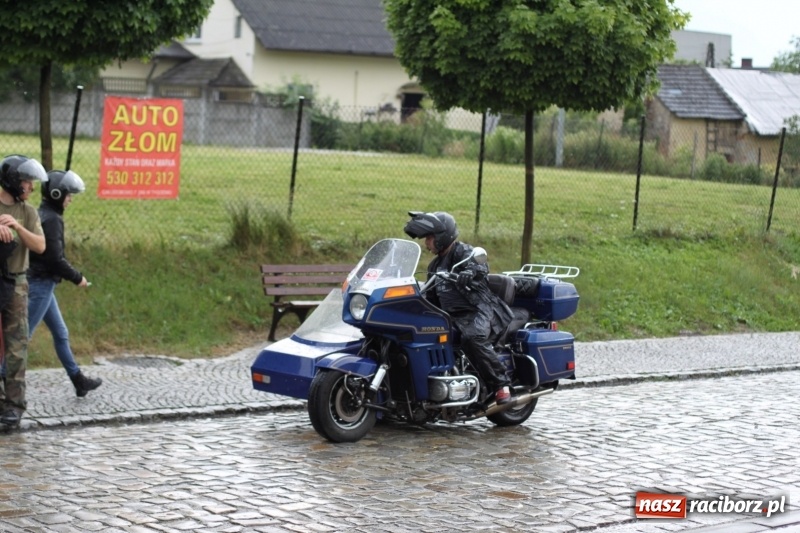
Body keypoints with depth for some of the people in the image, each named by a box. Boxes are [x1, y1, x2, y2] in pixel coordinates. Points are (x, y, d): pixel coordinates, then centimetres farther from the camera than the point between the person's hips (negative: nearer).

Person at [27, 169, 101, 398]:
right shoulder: (51, 219, -17)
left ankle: (79, 380, 24)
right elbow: (55, 258, -21)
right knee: (23, 335, -6)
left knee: (60, 333, 16)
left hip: (40, 283, 10)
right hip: (41, 284, -10)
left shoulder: (41, 214, 11)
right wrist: (77, 278, -9)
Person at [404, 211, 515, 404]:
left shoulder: (462, 251, -4)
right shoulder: (435, 265, 22)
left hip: (480, 310, -9)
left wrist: (470, 271, -49)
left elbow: (480, 265, -27)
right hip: (452, 316, 9)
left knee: (473, 338, -37)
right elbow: (431, 298, 28)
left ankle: (501, 384, -28)